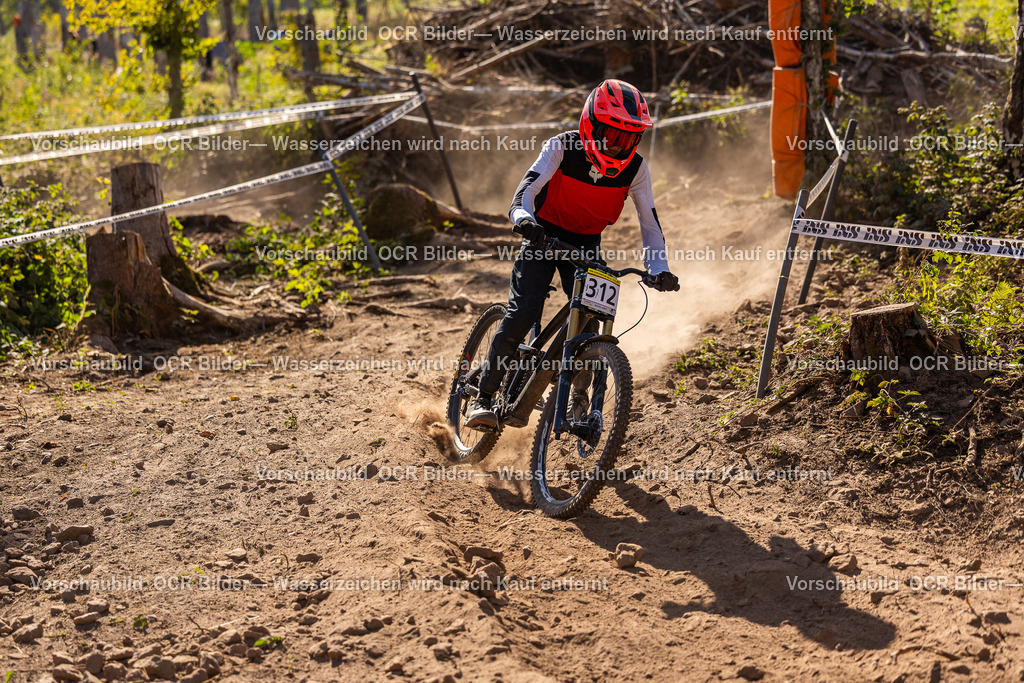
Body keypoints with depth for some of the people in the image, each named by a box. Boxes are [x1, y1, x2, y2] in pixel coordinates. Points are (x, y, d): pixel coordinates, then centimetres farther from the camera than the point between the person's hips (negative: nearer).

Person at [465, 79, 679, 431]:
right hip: (544, 234, -3)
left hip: (586, 244, 3)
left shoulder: (635, 168, -14)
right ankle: (482, 398, -10)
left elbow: (650, 223, -11)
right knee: (523, 313, -20)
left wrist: (659, 269, -26)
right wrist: (523, 217, -56)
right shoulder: (562, 147, -22)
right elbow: (528, 188, -33)